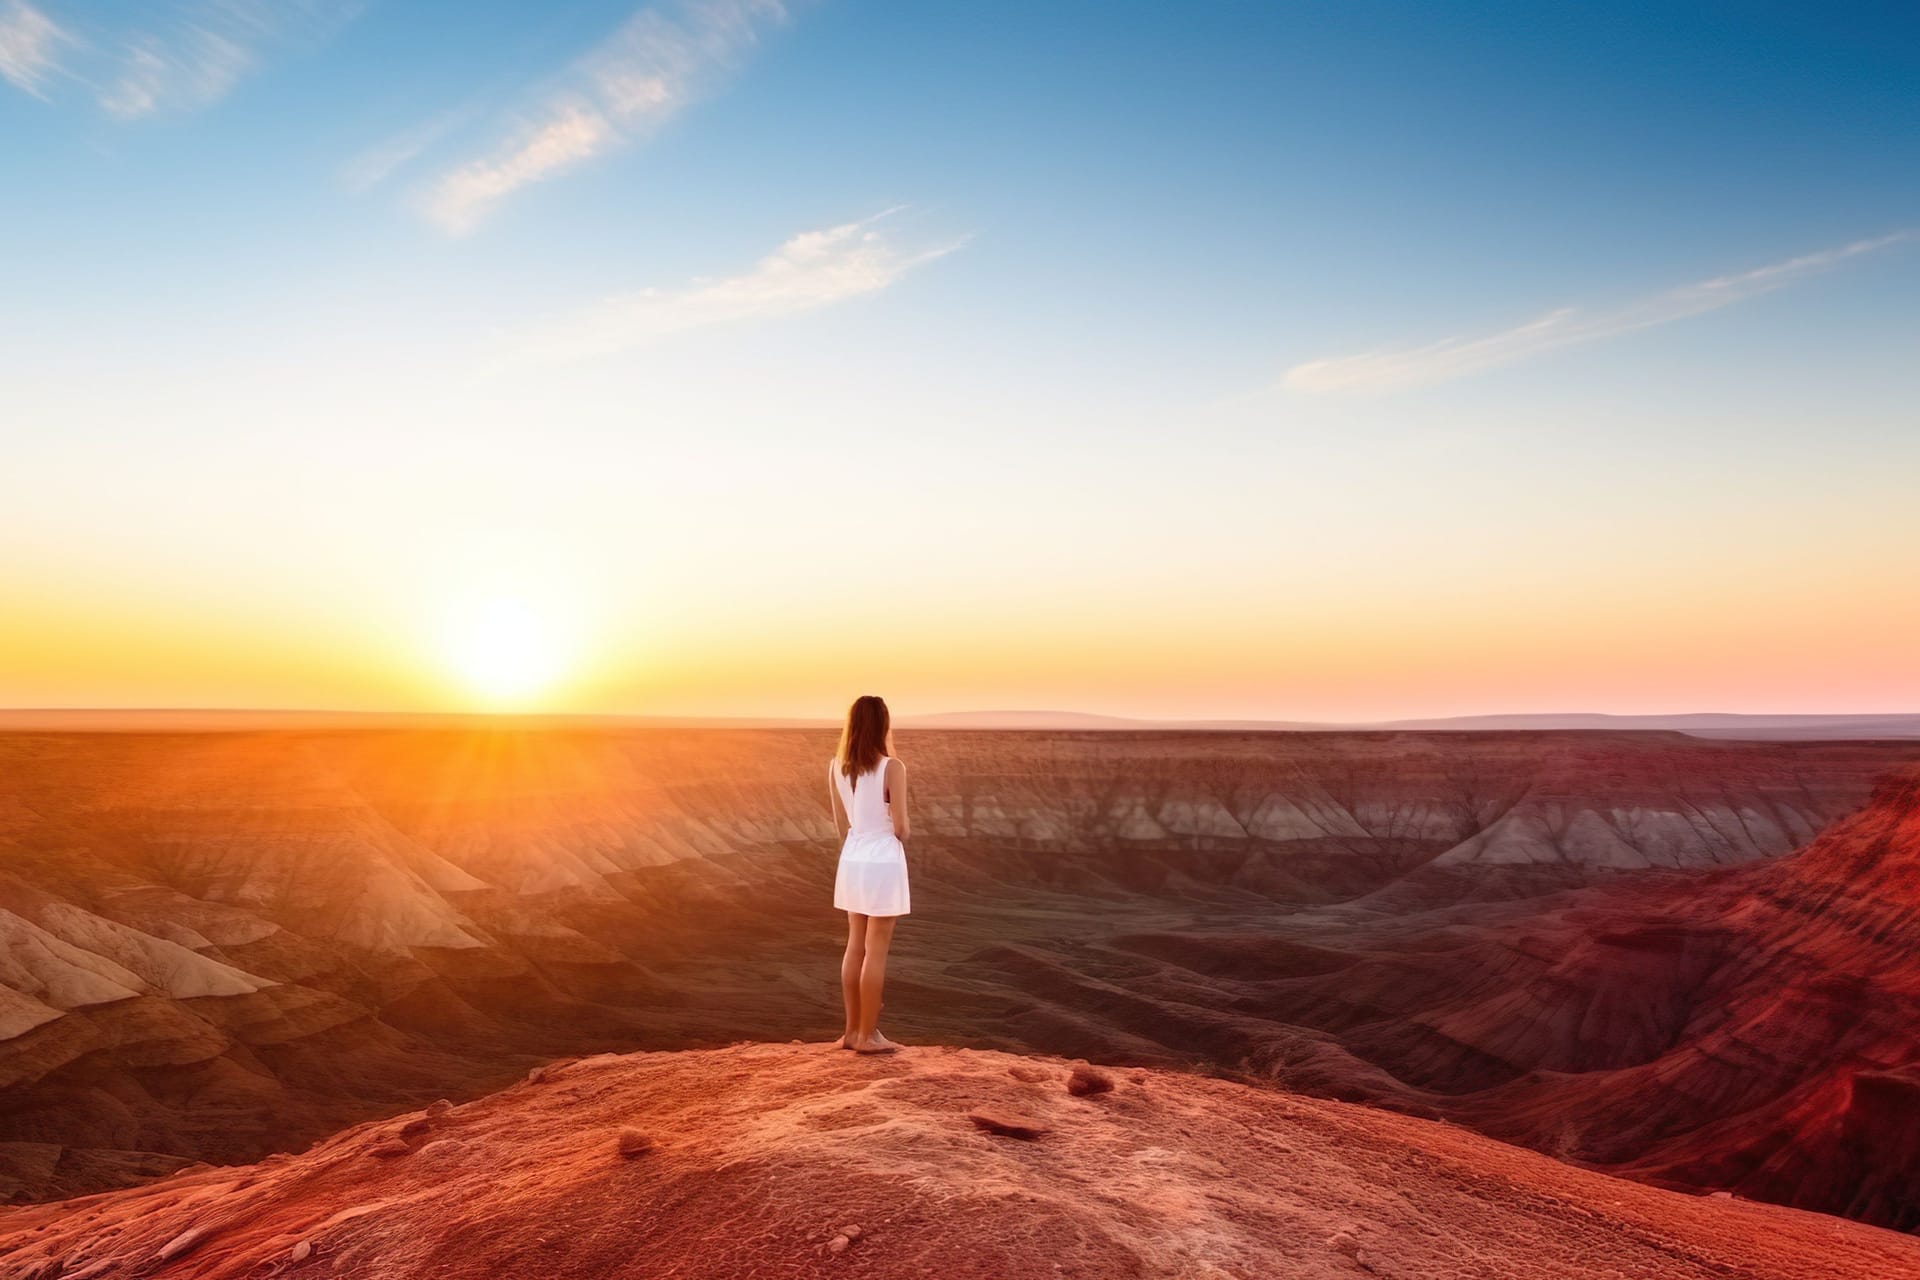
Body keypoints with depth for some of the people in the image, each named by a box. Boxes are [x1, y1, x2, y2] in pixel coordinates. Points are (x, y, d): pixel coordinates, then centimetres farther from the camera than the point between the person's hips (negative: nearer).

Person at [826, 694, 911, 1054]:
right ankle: (867, 1035, 10)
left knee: (855, 946, 16)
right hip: (883, 862, -6)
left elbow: (841, 824, 9)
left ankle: (853, 1030, 24)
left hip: (853, 860, 6)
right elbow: (901, 828, -15)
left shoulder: (836, 766, 1)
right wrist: (905, 830, 8)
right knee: (876, 952, 2)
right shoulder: (892, 768, -17)